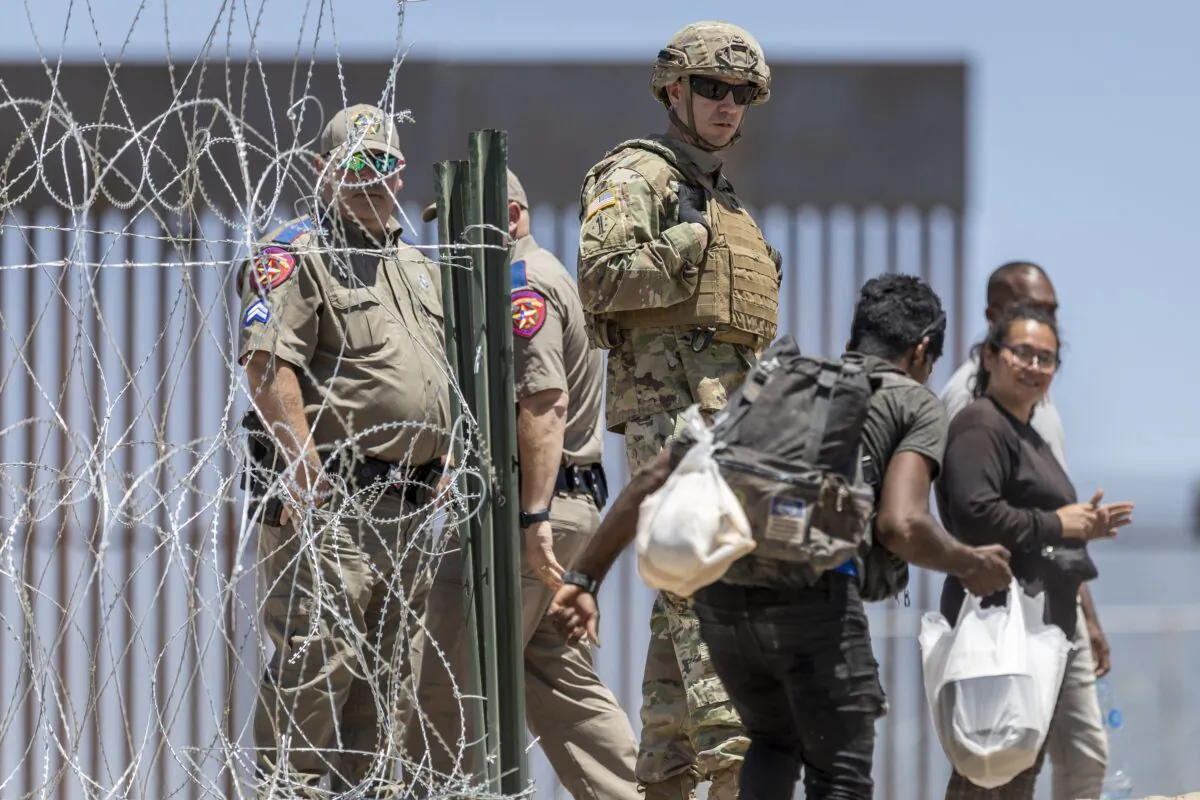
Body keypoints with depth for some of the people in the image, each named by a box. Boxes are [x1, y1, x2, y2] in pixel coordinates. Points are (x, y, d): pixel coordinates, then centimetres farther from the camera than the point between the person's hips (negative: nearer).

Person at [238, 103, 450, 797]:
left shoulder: (417, 265, 22)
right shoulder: (294, 255, -5)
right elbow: (269, 367, -16)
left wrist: (436, 473, 16)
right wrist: (305, 478, -23)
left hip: (406, 503, 8)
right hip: (330, 501, -8)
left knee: (388, 674, 10)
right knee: (316, 661, -13)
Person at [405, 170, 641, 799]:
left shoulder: (523, 282, -11)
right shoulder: (540, 277, 23)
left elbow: (545, 403, -21)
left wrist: (533, 518, -26)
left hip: (524, 505, -11)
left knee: (447, 680, -8)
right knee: (560, 681, 11)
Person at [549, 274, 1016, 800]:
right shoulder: (914, 403, 12)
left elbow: (654, 477, 19)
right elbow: (900, 528, -6)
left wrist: (587, 577, 20)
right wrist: (970, 566, 12)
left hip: (721, 599, 5)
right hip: (811, 597, -5)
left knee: (774, 740, 29)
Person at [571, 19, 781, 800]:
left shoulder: (724, 201, 26)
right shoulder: (637, 178, -2)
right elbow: (600, 275, -18)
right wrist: (690, 248, -13)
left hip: (727, 413, 9)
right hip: (667, 407, -9)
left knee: (685, 594, 8)